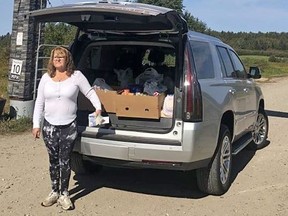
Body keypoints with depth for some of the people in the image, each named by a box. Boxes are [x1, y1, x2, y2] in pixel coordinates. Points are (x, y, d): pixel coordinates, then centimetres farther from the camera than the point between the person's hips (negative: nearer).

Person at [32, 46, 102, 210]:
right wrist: (36, 124, 4)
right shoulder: (46, 78, 4)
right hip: (49, 126, 3)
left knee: (65, 161, 3)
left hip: (69, 126, -2)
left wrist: (98, 108, -13)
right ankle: (54, 192, 25)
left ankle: (64, 194, 16)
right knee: (53, 161, 11)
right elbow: (39, 103, 7)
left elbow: (90, 92, 2)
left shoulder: (76, 76, -3)